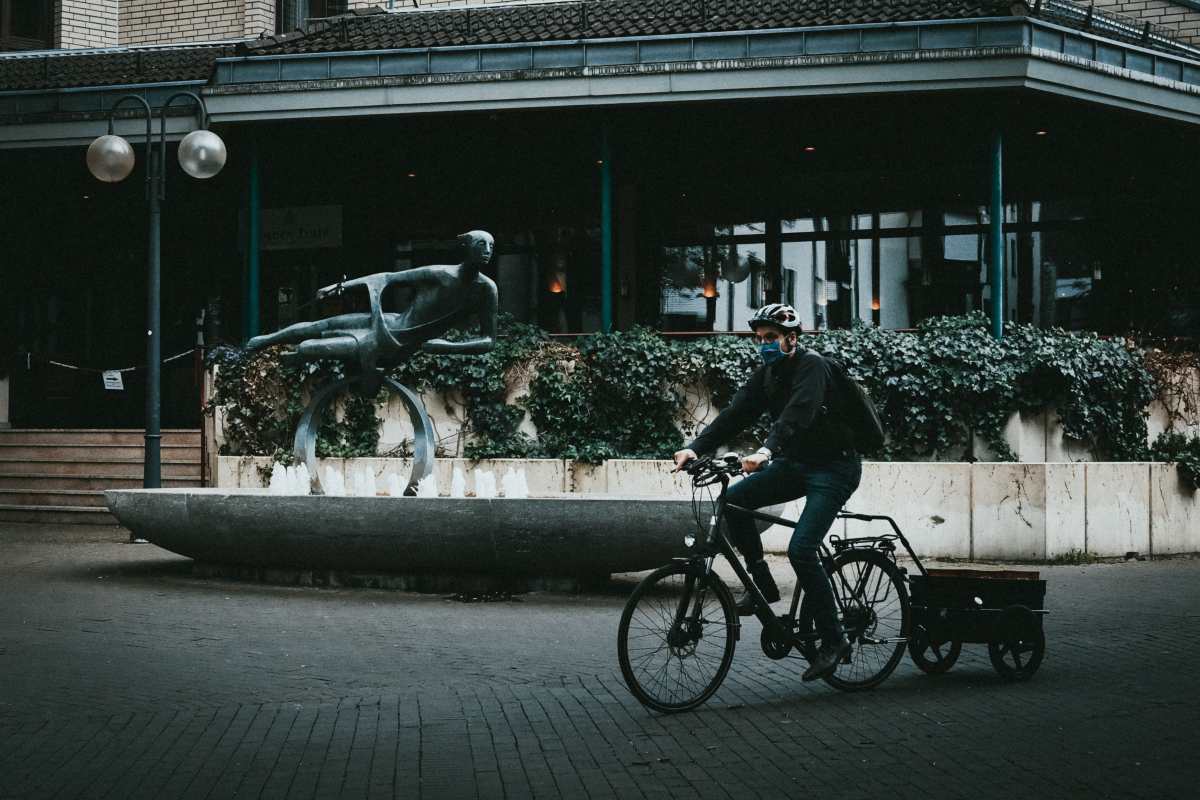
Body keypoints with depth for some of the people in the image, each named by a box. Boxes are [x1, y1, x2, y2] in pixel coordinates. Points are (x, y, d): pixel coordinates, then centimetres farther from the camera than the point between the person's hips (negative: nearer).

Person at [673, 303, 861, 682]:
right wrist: (695, 448, -18)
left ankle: (833, 640, -9)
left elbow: (798, 412, -36)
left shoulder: (812, 366, -19)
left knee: (801, 550, -20)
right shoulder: (767, 374, 4)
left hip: (833, 468, -8)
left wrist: (767, 451, -52)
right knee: (733, 500, -10)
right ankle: (763, 585, 3)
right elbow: (736, 414, -4)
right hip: (796, 463, 8)